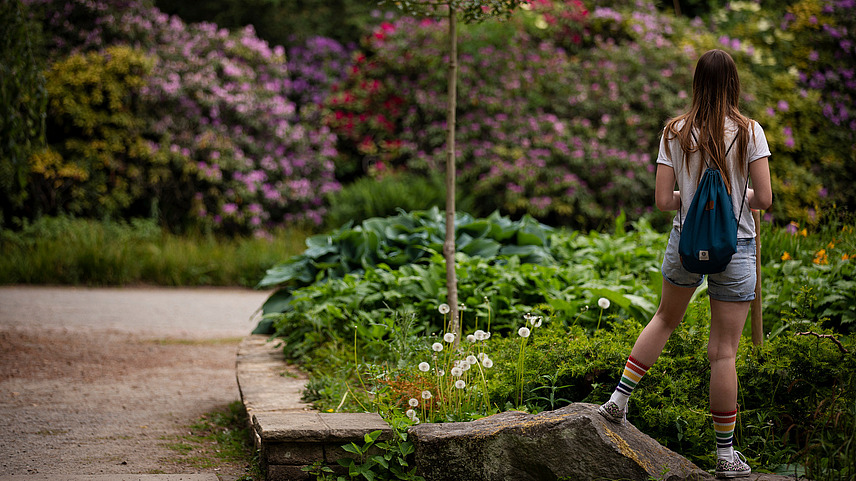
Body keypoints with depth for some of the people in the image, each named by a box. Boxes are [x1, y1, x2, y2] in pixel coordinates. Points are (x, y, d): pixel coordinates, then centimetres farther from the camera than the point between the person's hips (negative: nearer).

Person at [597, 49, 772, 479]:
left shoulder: (675, 133, -4)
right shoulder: (749, 132, -10)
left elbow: (663, 200, -5)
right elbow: (764, 198, -12)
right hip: (734, 248, -2)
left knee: (665, 319, 29)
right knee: (723, 352, 3)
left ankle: (619, 399, 27)